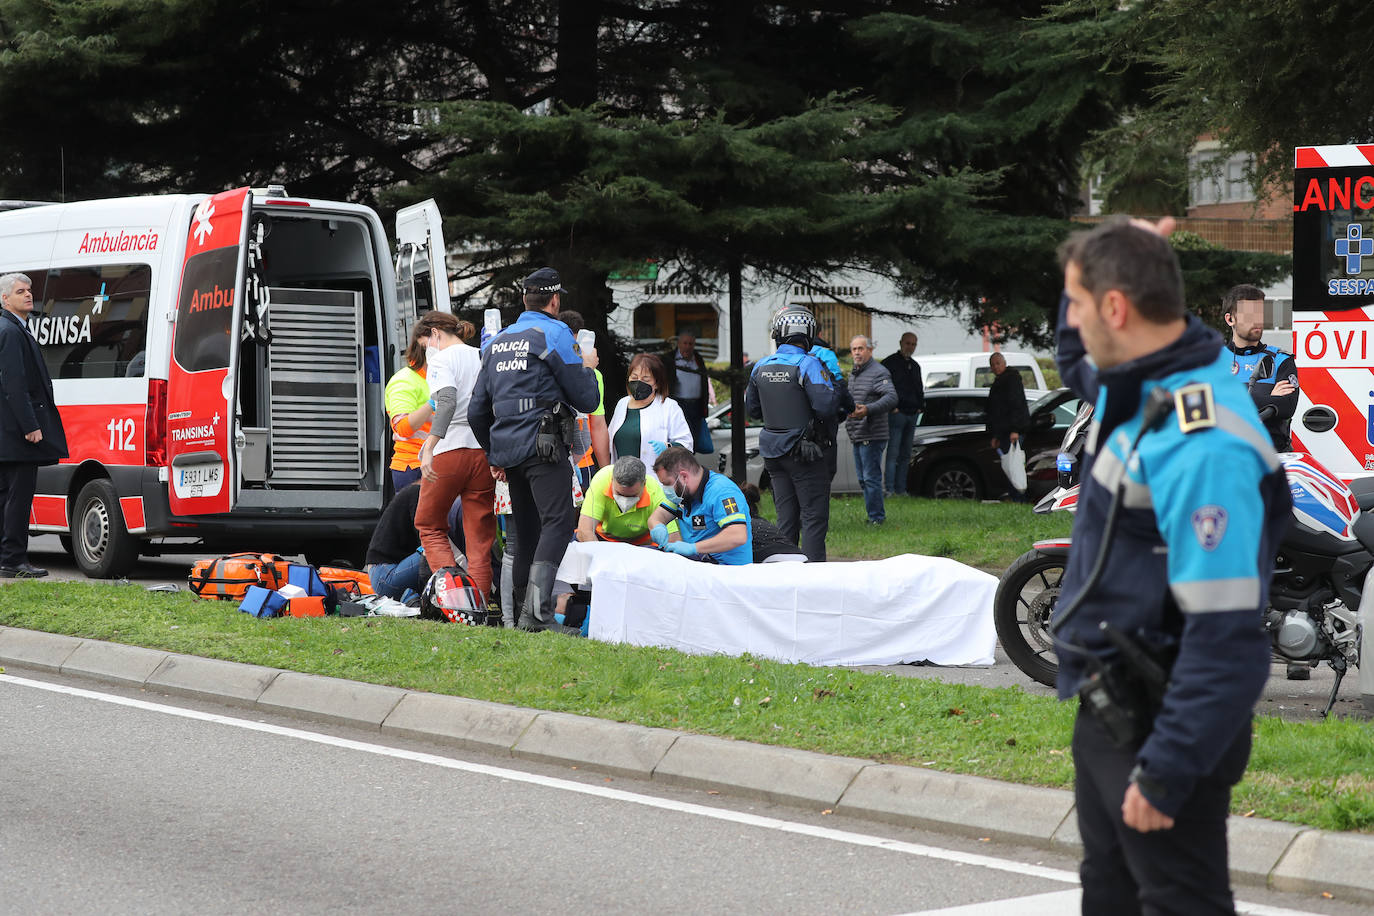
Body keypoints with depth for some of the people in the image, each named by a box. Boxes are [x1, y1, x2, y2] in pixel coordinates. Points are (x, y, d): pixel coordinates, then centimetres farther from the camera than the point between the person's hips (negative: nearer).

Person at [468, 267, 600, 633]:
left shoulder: (496, 342, 19)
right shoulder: (555, 334, -3)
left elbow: (477, 411, 22)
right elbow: (587, 400, -2)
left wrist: (493, 454, 31)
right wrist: (587, 367, 16)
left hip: (507, 449, 8)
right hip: (543, 447, -8)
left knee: (526, 531, 13)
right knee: (558, 521, -15)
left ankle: (524, 613, 14)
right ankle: (537, 610, -30)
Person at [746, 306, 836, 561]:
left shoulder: (761, 367, 5)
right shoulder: (808, 365, -14)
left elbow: (752, 409, 16)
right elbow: (826, 406, -21)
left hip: (773, 453, 6)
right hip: (804, 453, -6)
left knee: (786, 518, 13)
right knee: (814, 518, -3)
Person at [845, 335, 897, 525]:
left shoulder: (879, 372, -11)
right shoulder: (854, 375, 19)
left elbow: (891, 397, -25)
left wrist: (868, 409, -36)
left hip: (872, 436, -10)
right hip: (857, 437, 10)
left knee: (871, 478, -9)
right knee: (863, 479, 14)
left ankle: (876, 517, -5)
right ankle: (875, 515, 21)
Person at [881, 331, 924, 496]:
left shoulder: (915, 366, 19)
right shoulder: (890, 363, -4)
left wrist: (920, 407, 12)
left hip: (912, 414, 7)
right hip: (897, 413, -7)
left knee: (905, 455, 8)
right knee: (893, 453, -12)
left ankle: (901, 489, 11)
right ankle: (889, 489, -14)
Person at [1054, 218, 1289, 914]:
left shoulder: (1200, 447, -29)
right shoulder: (1134, 387, 0)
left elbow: (1227, 640, -30)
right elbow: (1077, 367, 28)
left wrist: (1164, 772, -25)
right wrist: (1098, 260, 9)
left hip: (1161, 727, -10)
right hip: (1107, 714, 10)